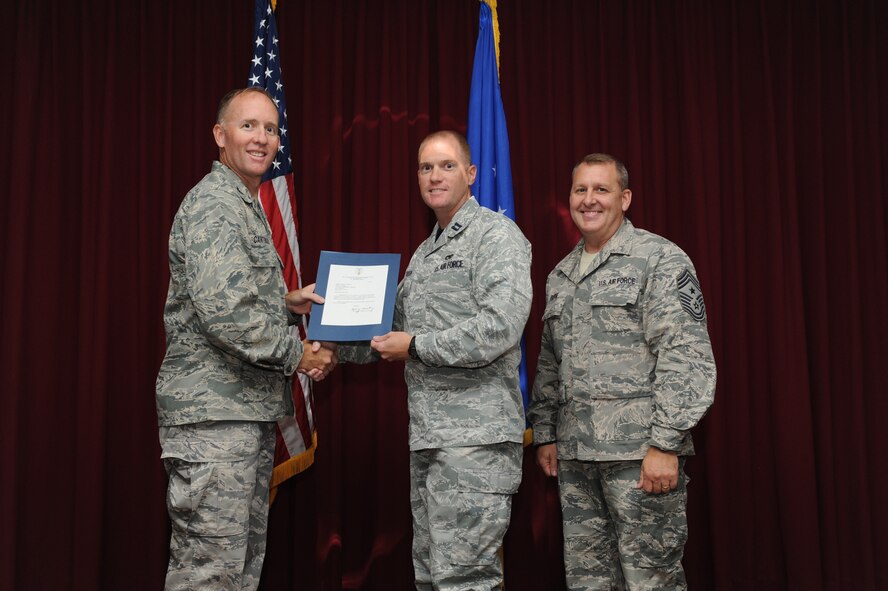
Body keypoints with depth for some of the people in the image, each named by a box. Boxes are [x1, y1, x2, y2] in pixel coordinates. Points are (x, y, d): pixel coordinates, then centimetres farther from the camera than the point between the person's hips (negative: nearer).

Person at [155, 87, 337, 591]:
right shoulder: (213, 205, -12)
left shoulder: (247, 207, 21)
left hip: (249, 409, 10)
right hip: (214, 414, -10)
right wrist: (297, 355, -13)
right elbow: (225, 313, -22)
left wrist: (286, 303, 14)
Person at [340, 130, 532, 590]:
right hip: (427, 437, 9)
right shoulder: (423, 254, 21)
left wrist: (416, 346, -12)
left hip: (476, 436, -9)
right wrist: (334, 347, 7)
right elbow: (394, 329, 23)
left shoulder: (495, 233, -6)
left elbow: (500, 328, -19)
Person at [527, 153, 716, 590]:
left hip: (639, 453, -6)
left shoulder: (660, 260, -4)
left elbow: (686, 357, -12)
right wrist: (544, 434, 16)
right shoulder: (559, 276, 18)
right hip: (574, 455, 7)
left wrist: (665, 443, -18)